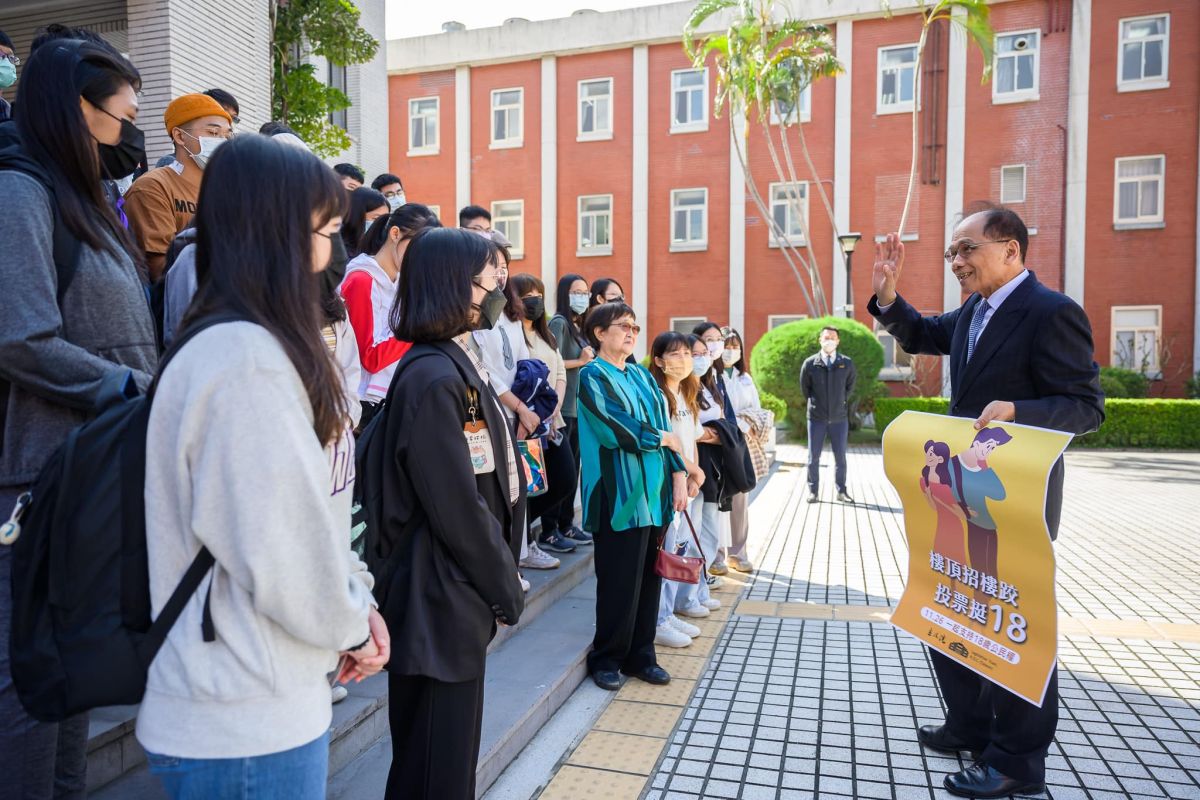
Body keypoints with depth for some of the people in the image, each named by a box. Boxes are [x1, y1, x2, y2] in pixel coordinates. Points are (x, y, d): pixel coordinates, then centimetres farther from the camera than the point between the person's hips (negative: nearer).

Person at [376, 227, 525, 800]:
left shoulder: (460, 366, 11)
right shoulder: (433, 380, -21)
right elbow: (458, 510, -22)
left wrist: (501, 582, 11)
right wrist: (507, 591, -9)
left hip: (462, 597, 9)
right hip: (440, 603, -9)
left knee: (456, 752, 23)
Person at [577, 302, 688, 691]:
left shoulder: (642, 376, 16)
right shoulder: (592, 376, -5)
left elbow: (665, 425, 13)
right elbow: (615, 427, -16)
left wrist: (678, 473, 2)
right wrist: (663, 438, -3)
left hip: (654, 489, 7)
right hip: (620, 492, -7)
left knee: (649, 577, 11)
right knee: (620, 582, -1)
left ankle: (640, 654, 24)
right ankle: (606, 658, 15)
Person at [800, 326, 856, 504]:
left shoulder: (847, 363, -2)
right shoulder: (810, 363, -4)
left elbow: (850, 385, 15)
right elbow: (804, 388, 11)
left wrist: (842, 402, 13)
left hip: (839, 417, 1)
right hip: (816, 417, 0)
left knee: (840, 456, 6)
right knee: (814, 456, 5)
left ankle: (841, 491, 17)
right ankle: (813, 491, 15)